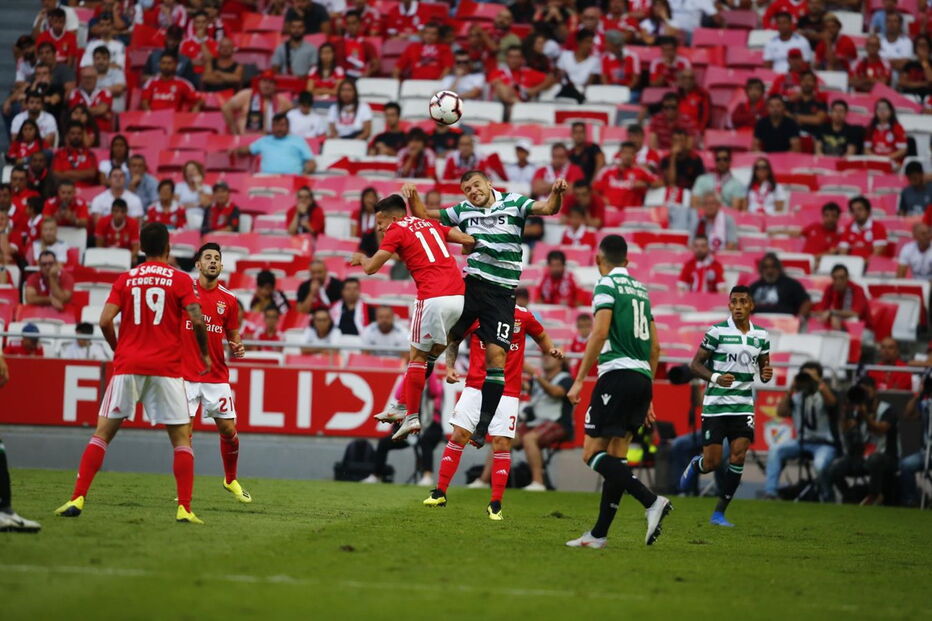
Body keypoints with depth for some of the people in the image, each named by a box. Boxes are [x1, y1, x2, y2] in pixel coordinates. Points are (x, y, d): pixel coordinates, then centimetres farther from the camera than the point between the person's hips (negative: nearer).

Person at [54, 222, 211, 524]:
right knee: (182, 438, 6)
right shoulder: (180, 279, 2)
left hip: (128, 364, 1)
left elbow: (105, 321, -1)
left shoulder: (126, 279, 7)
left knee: (102, 433, 6)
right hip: (167, 368, -1)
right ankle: (184, 508, -4)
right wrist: (205, 354, 7)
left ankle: (77, 499, -3)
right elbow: (197, 321, -8)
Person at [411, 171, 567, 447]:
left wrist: (556, 193, -33)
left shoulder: (513, 203, 1)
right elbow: (424, 215, 17)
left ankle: (483, 426, -5)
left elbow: (548, 208, -12)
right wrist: (413, 198, -3)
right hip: (470, 286, 3)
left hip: (501, 293, -3)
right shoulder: (463, 211, 10)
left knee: (496, 355, -9)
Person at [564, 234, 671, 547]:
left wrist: (579, 380, -12)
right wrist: (647, 397, 26)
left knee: (593, 454, -8)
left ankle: (652, 501, -23)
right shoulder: (641, 290, 20)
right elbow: (655, 348, 21)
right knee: (616, 457, 7)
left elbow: (599, 334, -14)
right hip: (642, 378, 8)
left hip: (617, 373, -8)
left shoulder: (607, 284, -2)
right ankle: (599, 534, 6)